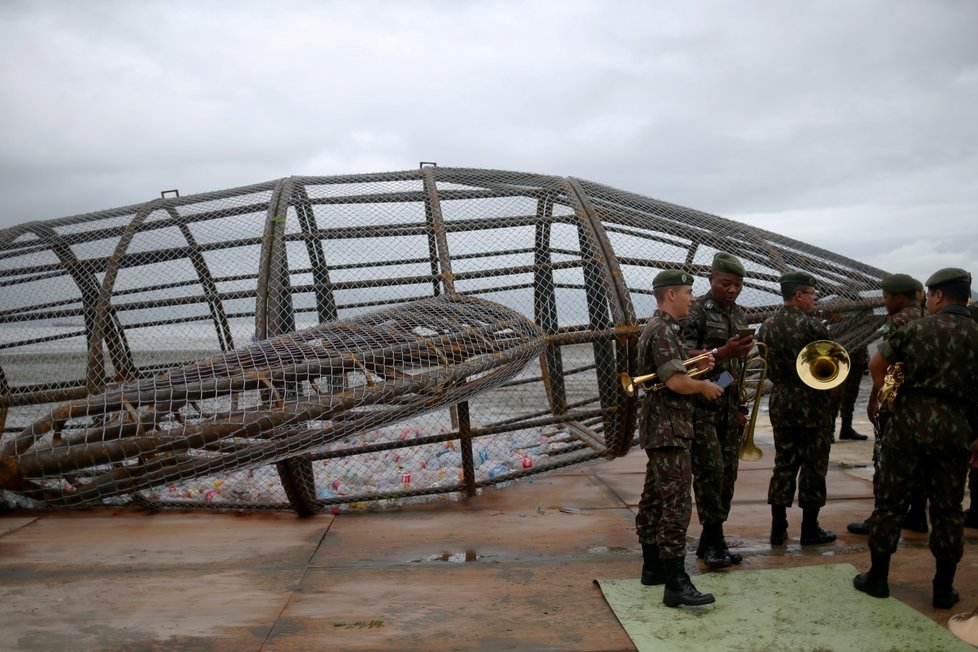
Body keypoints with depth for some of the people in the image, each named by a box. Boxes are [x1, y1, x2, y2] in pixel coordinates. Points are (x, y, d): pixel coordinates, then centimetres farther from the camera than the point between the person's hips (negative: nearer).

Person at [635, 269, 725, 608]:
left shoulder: (655, 328, 16)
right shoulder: (663, 331, -17)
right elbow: (676, 382, -26)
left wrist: (697, 365, 7)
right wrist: (704, 386, -9)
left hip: (659, 428, 11)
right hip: (669, 430, -11)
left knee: (654, 498, 15)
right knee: (676, 503, -11)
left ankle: (652, 567, 24)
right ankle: (675, 583, -11)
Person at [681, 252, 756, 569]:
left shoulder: (739, 315, 15)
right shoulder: (696, 311, -7)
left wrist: (740, 406, 19)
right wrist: (723, 352, -24)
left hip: (730, 407, 7)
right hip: (702, 405, -7)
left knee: (728, 472, 7)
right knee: (710, 470, -9)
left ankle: (710, 542, 16)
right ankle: (714, 540, 3)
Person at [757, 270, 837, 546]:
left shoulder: (766, 326, 4)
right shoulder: (812, 326, -16)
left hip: (781, 405, 6)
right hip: (814, 406, -5)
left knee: (783, 466, 12)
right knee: (813, 468, 5)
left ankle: (778, 529, 14)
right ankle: (810, 530, 13)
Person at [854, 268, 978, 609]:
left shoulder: (916, 329, -2)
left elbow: (876, 364, -2)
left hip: (910, 420, -2)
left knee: (890, 500, 7)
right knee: (947, 508, 10)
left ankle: (877, 577, 13)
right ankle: (943, 588, 15)